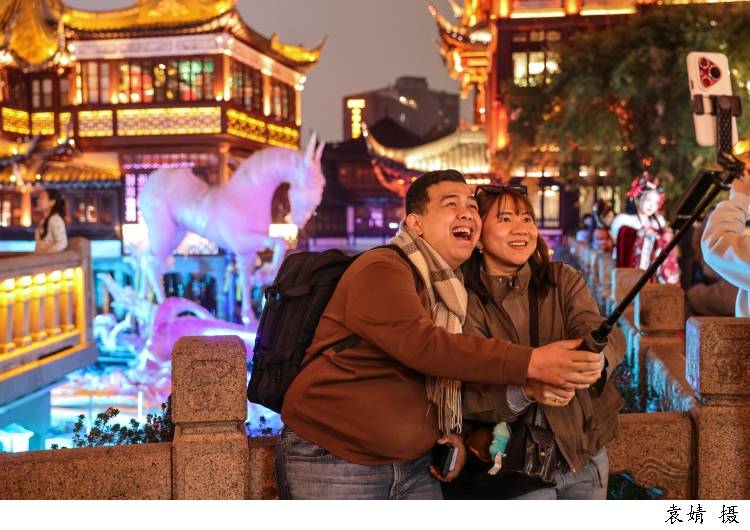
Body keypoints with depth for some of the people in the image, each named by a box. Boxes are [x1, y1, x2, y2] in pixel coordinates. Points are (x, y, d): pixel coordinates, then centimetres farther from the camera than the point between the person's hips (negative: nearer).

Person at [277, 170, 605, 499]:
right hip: (331, 460, -7)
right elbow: (422, 345, -30)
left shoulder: (452, 290, 11)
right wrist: (531, 362, -33)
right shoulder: (381, 269, -15)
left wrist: (452, 434, 1)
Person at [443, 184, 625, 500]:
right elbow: (465, 396, -19)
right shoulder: (464, 300, -11)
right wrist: (526, 391, -38)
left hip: (585, 454, 4)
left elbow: (607, 335, -17)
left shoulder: (564, 280, 0)